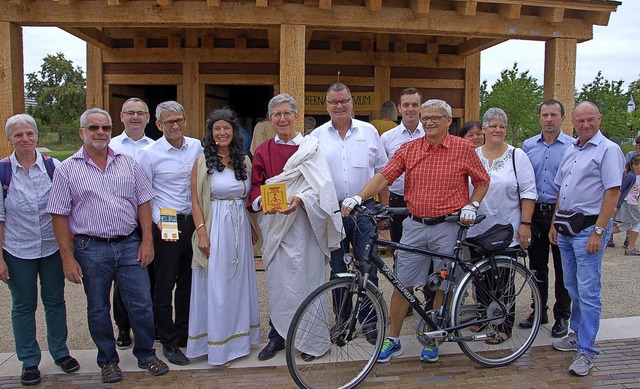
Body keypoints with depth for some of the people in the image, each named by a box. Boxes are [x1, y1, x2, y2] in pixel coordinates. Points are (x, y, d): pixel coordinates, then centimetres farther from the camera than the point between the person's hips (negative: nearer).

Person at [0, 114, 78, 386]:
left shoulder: (53, 166, -4)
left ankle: (60, 352, 31)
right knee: (23, 306, 11)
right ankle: (29, 361, 26)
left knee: (55, 300, 13)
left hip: (53, 247, 1)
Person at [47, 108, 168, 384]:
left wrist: (147, 240, -1)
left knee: (141, 305, 5)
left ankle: (146, 355, 25)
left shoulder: (127, 163, 6)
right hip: (91, 249, -1)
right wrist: (67, 257, -6)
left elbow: (143, 202, 7)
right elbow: (59, 216, -2)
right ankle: (108, 360, 31)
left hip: (129, 245, 1)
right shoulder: (67, 170, -1)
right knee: (98, 309, 12)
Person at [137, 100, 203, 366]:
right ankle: (168, 342, 18)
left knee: (188, 282, 14)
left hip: (194, 222, 4)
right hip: (166, 225, -4)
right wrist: (158, 221, -15)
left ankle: (184, 333, 31)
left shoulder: (197, 147, 5)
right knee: (165, 285, 4)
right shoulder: (149, 154, -5)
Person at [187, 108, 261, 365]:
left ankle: (239, 336, 28)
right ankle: (217, 344, 15)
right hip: (214, 228, -4)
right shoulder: (203, 162, -3)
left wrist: (253, 229, 10)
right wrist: (202, 233, -13)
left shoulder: (244, 160, 9)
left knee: (239, 281, 13)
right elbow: (196, 201, -6)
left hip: (240, 227, 5)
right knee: (216, 284, 2)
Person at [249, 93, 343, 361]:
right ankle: (277, 336, 21)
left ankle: (312, 339, 12)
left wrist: (299, 199, -23)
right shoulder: (263, 151, 11)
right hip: (274, 224, 3)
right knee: (276, 280, 7)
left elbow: (320, 185, -6)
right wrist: (261, 201, -15)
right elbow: (255, 186, 8)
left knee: (305, 277, -1)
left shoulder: (310, 147, 3)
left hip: (303, 222, -3)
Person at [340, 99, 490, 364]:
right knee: (402, 284, 5)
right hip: (415, 226, 2)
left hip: (448, 227, -1)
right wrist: (358, 198, -20)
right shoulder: (408, 149, 3)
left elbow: (482, 181, 9)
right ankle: (393, 340, 19)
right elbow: (383, 177, -6)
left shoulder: (463, 148, -1)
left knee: (444, 286, 8)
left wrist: (471, 206, -5)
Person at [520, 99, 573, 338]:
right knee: (536, 266, 12)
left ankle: (562, 317, 18)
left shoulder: (573, 146, -3)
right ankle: (539, 312, 26)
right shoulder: (528, 145, 8)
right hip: (535, 212, 4)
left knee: (563, 268, 5)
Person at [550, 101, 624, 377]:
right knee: (572, 288, 16)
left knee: (588, 292, -5)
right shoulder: (571, 150, 15)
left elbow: (613, 192, -15)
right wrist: (554, 224, 16)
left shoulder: (608, 150, -8)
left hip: (589, 227, -8)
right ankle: (578, 334, 31)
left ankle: (586, 351, 2)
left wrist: (598, 231, -19)